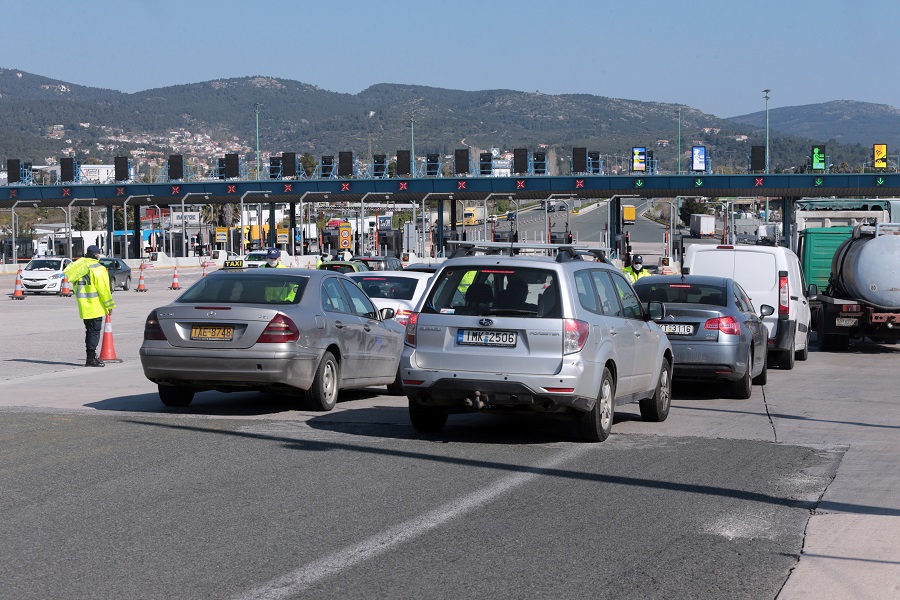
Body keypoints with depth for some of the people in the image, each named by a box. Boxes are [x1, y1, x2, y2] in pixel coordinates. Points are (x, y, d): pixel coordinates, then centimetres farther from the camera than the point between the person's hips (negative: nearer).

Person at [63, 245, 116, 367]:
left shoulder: (80, 265, 11)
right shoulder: (97, 268, -12)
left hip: (84, 305, 8)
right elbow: (103, 288, -14)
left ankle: (90, 357, 20)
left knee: (90, 331, 16)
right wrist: (110, 305, -7)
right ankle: (91, 358, -8)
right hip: (95, 306, -8)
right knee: (95, 331, -5)